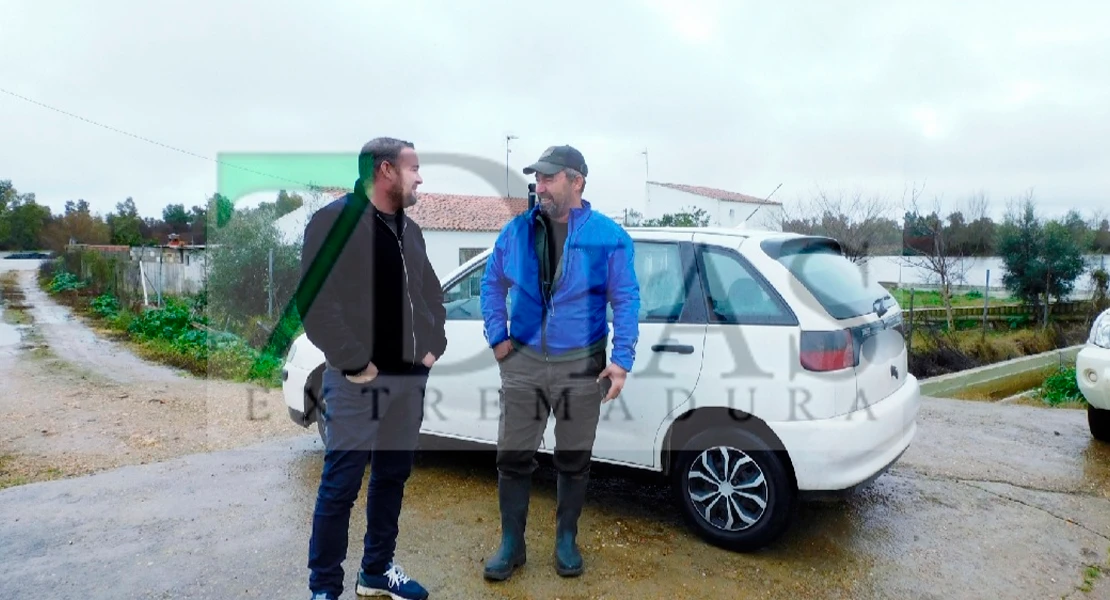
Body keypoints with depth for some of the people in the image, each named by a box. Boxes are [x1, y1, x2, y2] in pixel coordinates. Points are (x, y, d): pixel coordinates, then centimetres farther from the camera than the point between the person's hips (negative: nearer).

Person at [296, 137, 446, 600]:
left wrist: (434, 346, 8)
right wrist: (353, 363, -18)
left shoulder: (410, 230, 14)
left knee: (392, 478, 16)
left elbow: (432, 295, 22)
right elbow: (315, 303, -17)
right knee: (340, 486, 2)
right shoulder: (335, 219, -9)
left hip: (410, 379, 8)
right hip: (358, 383, -7)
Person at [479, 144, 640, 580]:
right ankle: (511, 544, 24)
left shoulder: (608, 236, -7)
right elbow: (492, 284, 12)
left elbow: (627, 300, -5)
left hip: (582, 366, -2)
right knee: (513, 458, 6)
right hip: (523, 362, 2)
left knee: (574, 460, 12)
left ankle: (566, 541, 31)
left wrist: (621, 359, -12)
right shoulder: (517, 231, 1)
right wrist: (497, 337, 3)